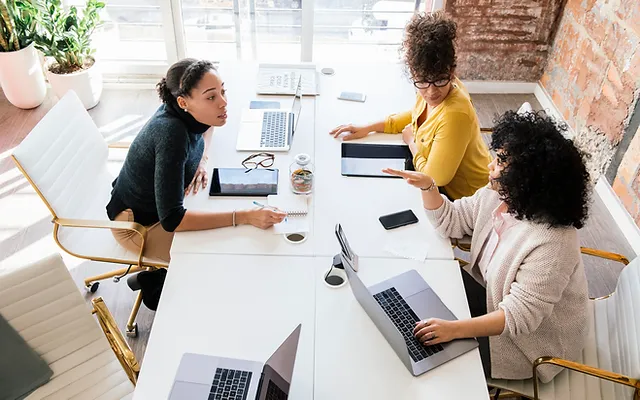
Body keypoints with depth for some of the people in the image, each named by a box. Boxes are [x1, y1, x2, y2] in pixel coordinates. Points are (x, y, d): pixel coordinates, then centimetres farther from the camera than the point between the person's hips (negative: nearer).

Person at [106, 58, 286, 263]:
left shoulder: (180, 111, -16)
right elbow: (171, 219, -38)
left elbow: (206, 125, 12)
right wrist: (244, 217, -42)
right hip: (138, 223, -7)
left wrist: (202, 160, -7)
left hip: (162, 202, 7)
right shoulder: (172, 134, -37)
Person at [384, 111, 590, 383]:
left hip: (533, 337, -8)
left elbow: (520, 315, -34)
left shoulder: (552, 243, -36)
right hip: (492, 293, 8)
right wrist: (428, 187, -15)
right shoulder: (498, 195, -10)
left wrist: (456, 329, -42)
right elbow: (451, 221, 2)